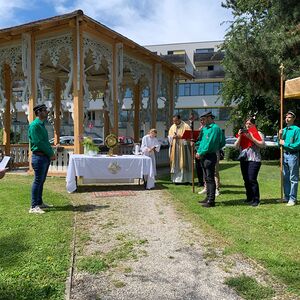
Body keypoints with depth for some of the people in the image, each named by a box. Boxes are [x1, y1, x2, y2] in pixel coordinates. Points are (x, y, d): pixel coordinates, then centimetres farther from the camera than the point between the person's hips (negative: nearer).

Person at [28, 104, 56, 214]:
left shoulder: (42, 125, 18)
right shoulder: (34, 125, -12)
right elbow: (39, 142, -19)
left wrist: (51, 153, 5)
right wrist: (51, 154, -13)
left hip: (46, 157, 9)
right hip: (39, 156, -9)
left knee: (41, 181, 14)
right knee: (38, 181, -7)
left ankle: (39, 202, 23)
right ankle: (33, 207, -3)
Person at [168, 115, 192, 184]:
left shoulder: (186, 126, -3)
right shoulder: (172, 127, 13)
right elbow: (169, 136, 14)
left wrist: (180, 136, -19)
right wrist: (173, 137, -8)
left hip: (183, 148, -5)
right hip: (174, 148, 5)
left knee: (184, 163, -3)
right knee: (175, 164, 4)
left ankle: (186, 179, 3)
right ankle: (177, 179, 11)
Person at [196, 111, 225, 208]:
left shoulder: (215, 128, -12)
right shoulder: (204, 128, 15)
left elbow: (210, 143, -19)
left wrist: (201, 153, -15)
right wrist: (198, 151, 4)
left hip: (210, 156, -9)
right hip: (203, 156, 9)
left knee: (210, 178, -6)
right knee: (206, 178, 15)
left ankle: (211, 200, -2)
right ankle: (208, 197, 25)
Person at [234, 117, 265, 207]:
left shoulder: (258, 133, 2)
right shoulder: (242, 133, 16)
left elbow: (262, 145, -10)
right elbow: (236, 146, 10)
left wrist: (251, 138, -14)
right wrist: (239, 136, -4)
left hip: (254, 159, -5)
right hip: (243, 159, 6)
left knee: (252, 179, -12)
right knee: (246, 180, 8)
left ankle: (256, 199, -3)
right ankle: (249, 198, 18)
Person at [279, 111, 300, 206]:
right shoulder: (284, 130, 11)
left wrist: (285, 144, -13)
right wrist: (280, 137, -3)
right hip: (285, 155, 7)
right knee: (285, 178, 13)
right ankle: (286, 197, 24)